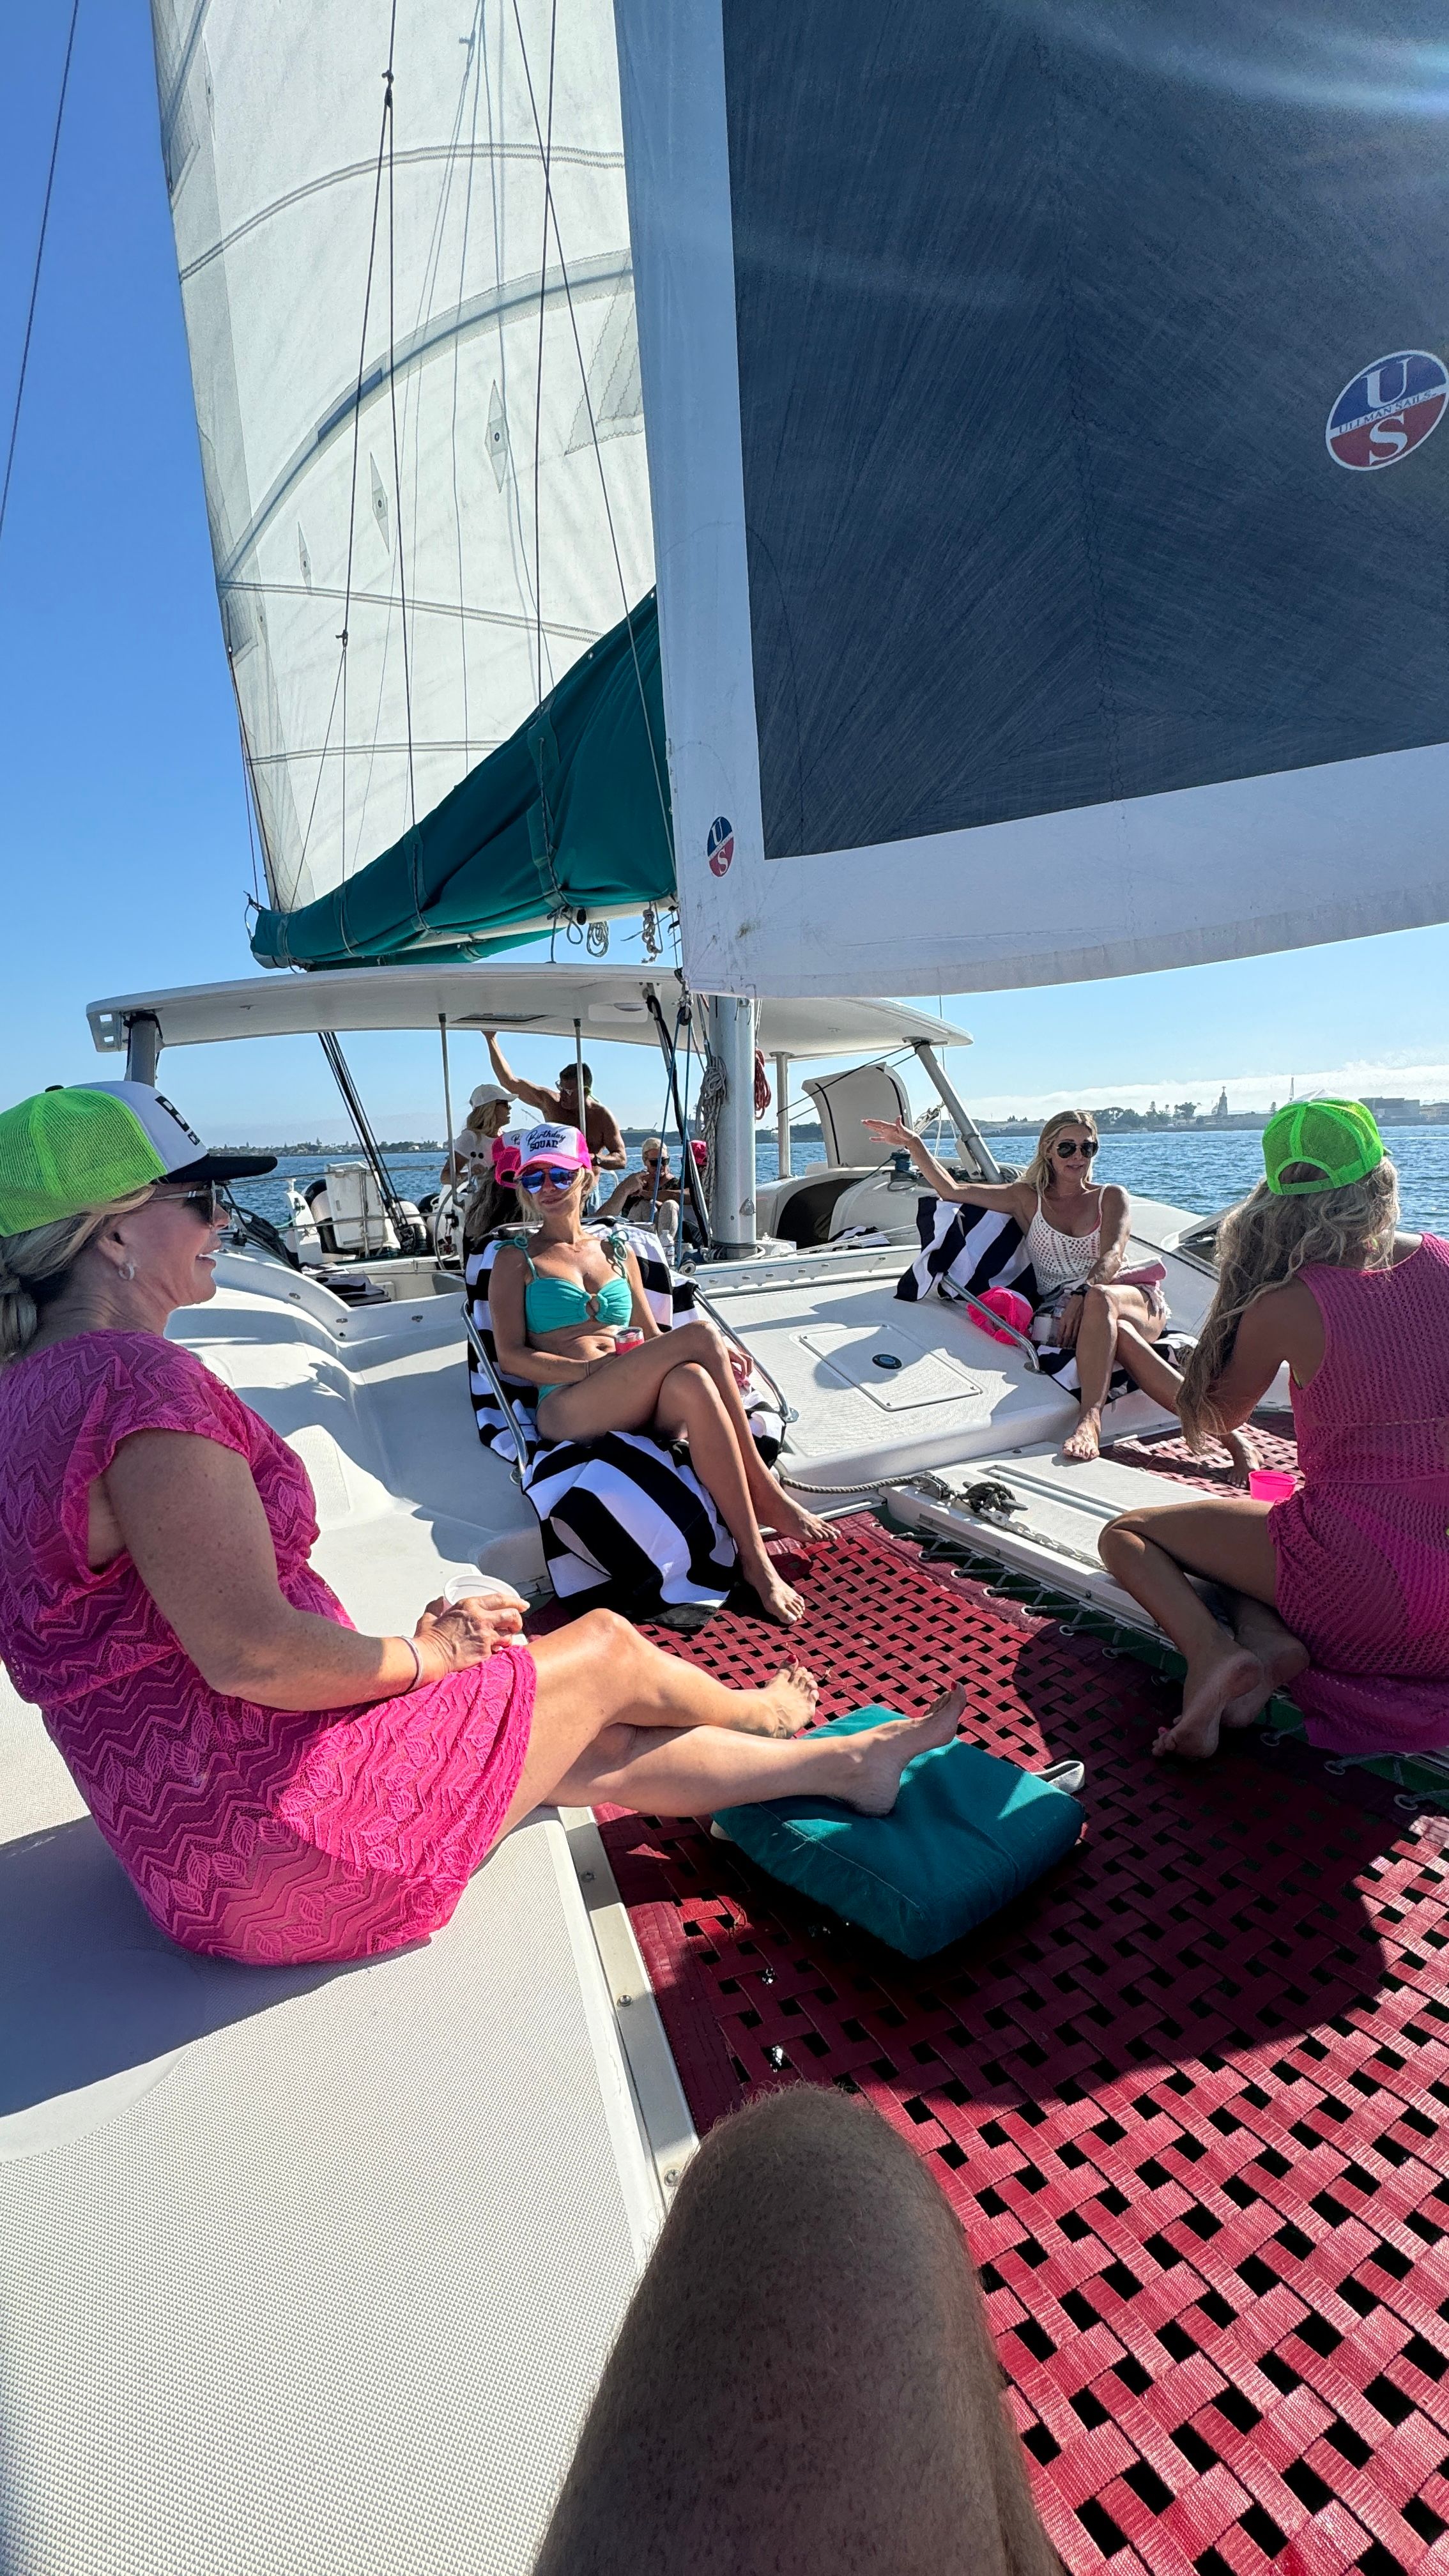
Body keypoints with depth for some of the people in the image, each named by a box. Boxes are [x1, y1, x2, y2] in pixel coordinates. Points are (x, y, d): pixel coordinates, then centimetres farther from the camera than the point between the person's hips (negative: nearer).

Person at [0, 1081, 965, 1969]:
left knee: (595, 1746, 12)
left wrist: (418, 1639, 7)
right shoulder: (142, 1377, -26)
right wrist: (423, 1655, -9)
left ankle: (844, 1763, 28)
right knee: (605, 1648, 5)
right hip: (280, 1820, -9)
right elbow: (253, 1654, -28)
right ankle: (763, 1712, 36)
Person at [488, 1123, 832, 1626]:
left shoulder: (617, 1249, 25)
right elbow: (511, 1356, 2)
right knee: (699, 1335, -30)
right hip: (569, 1409, -4)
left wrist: (717, 1358, -2)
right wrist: (594, 1367, -15)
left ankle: (753, 1556, -33)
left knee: (690, 1382, -36)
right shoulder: (517, 1259, 13)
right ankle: (765, 1496, -24)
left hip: (644, 1409, 4)